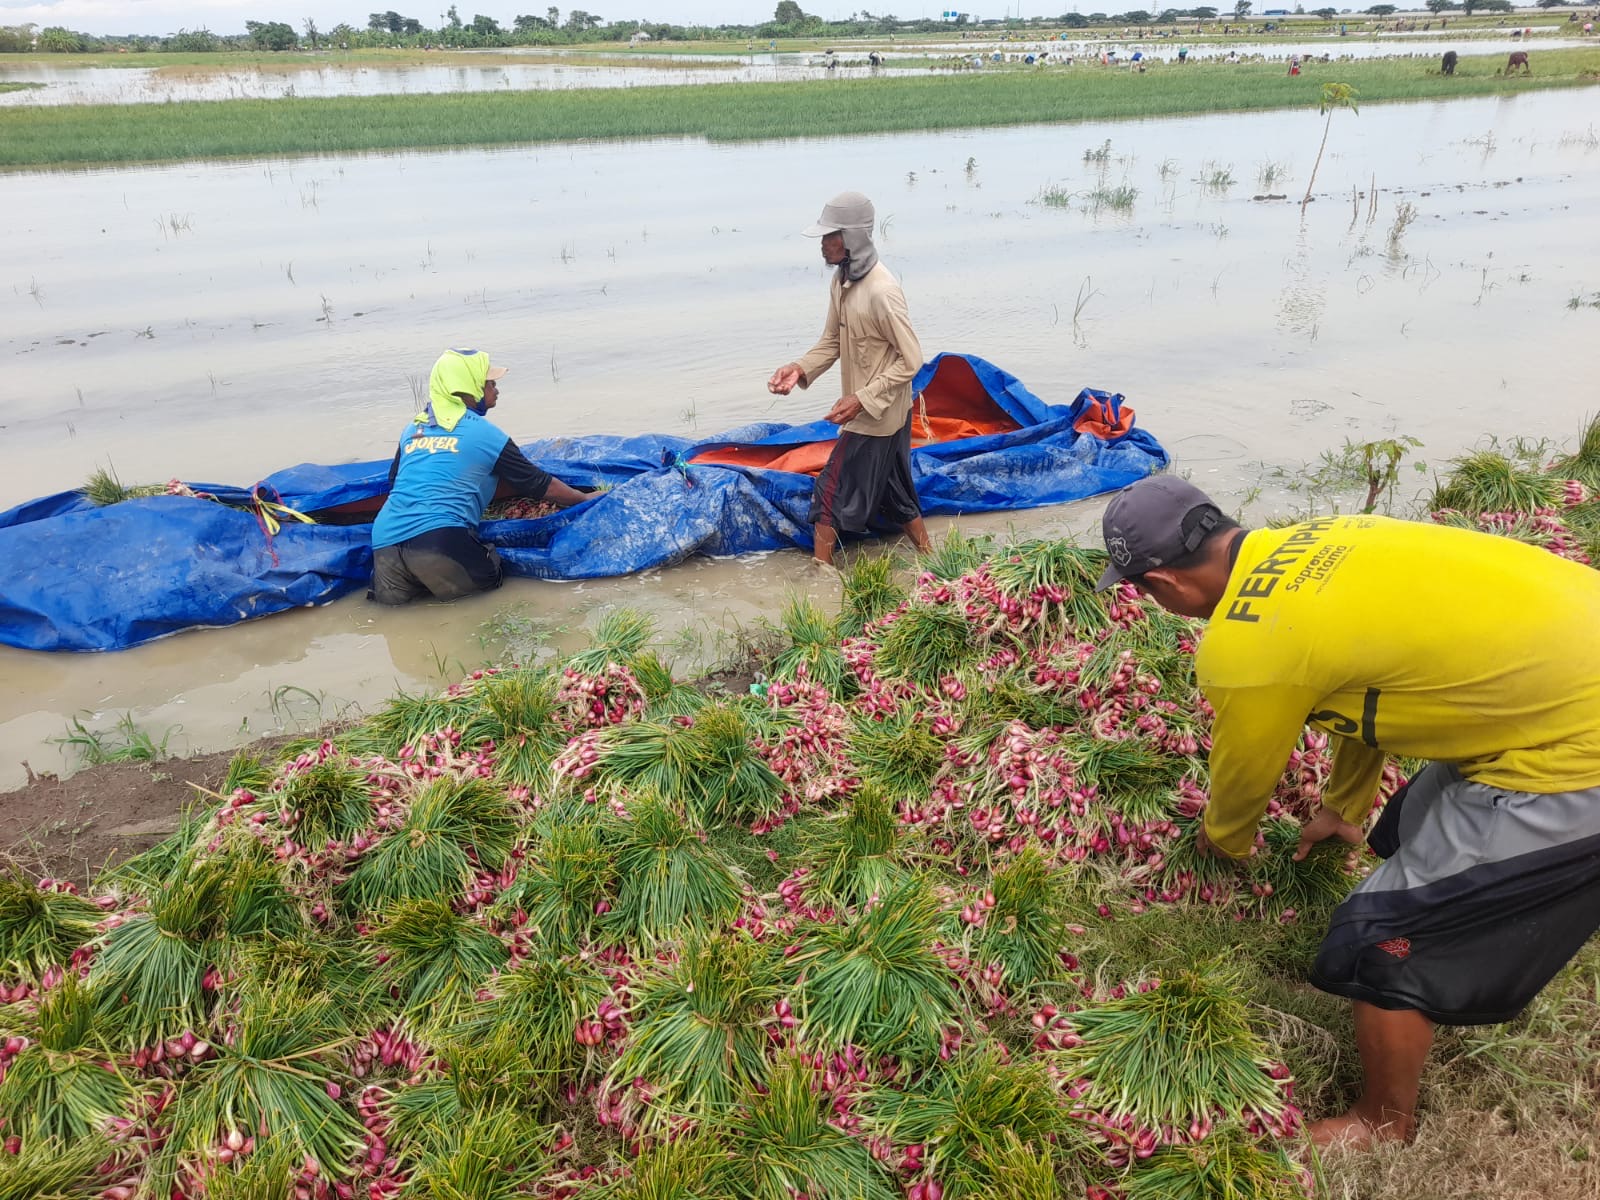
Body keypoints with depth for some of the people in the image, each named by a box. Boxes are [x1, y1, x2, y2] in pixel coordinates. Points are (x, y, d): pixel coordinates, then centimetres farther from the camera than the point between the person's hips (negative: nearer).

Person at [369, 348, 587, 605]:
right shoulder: (484, 433, 6)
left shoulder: (413, 427, 20)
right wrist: (585, 499, 24)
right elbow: (539, 485, 12)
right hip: (440, 535, -5)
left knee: (389, 598, 21)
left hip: (385, 539, 5)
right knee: (489, 580, 14)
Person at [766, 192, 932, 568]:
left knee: (831, 492, 0)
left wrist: (862, 399, -25)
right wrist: (799, 368, -8)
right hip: (881, 413, 9)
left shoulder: (882, 291, -26)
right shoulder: (841, 280, 2)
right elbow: (832, 342, 10)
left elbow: (911, 360, -22)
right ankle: (927, 556, 36)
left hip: (875, 416, -9)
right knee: (895, 491, 21)